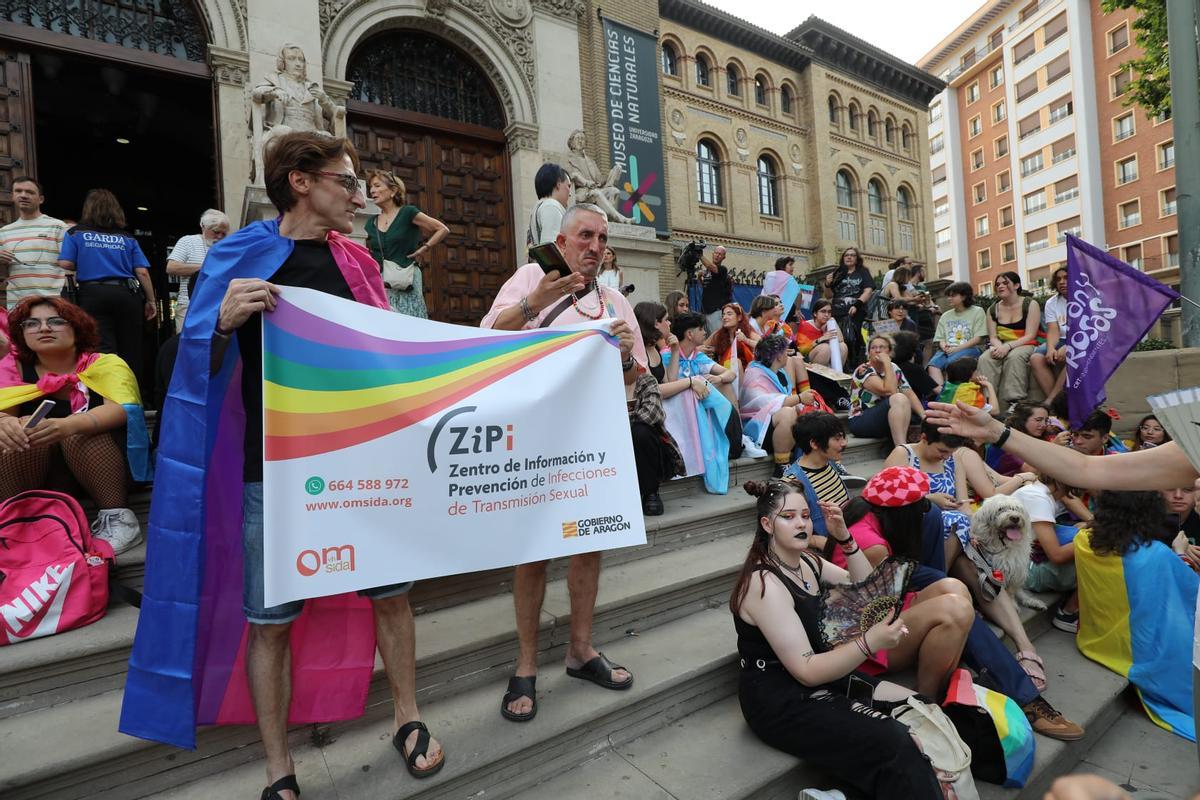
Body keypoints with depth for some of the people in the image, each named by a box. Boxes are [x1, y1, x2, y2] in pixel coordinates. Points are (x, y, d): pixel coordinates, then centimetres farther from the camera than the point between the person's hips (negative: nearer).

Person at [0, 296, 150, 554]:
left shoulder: (105, 365, -11)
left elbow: (121, 409, -29)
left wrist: (70, 425, -49)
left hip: (104, 463, -2)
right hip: (37, 477, 2)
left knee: (81, 434, -30)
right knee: (22, 432, -24)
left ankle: (118, 518, -26)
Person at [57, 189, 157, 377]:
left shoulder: (76, 233, 8)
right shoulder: (127, 238, 12)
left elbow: (65, 264, -1)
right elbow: (142, 272, 4)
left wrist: (85, 265, 21)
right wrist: (151, 300, 11)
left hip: (94, 294, -1)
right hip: (126, 294, 2)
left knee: (104, 351, -8)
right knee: (130, 351, 7)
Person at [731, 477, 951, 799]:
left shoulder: (806, 561, 5)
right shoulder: (765, 584, -23)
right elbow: (806, 671, -23)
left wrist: (844, 537, -6)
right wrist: (870, 642, -34)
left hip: (822, 673, 9)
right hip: (781, 700, -9)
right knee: (896, 745, -21)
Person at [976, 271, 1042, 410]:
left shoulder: (1030, 304, -3)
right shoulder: (993, 309, 9)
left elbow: (1030, 336, -11)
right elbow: (993, 337, 4)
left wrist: (1008, 346, -26)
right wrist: (998, 346, -20)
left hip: (1025, 346, -3)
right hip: (1002, 347, 3)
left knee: (1014, 357, -37)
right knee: (985, 359, -30)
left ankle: (1015, 401, -38)